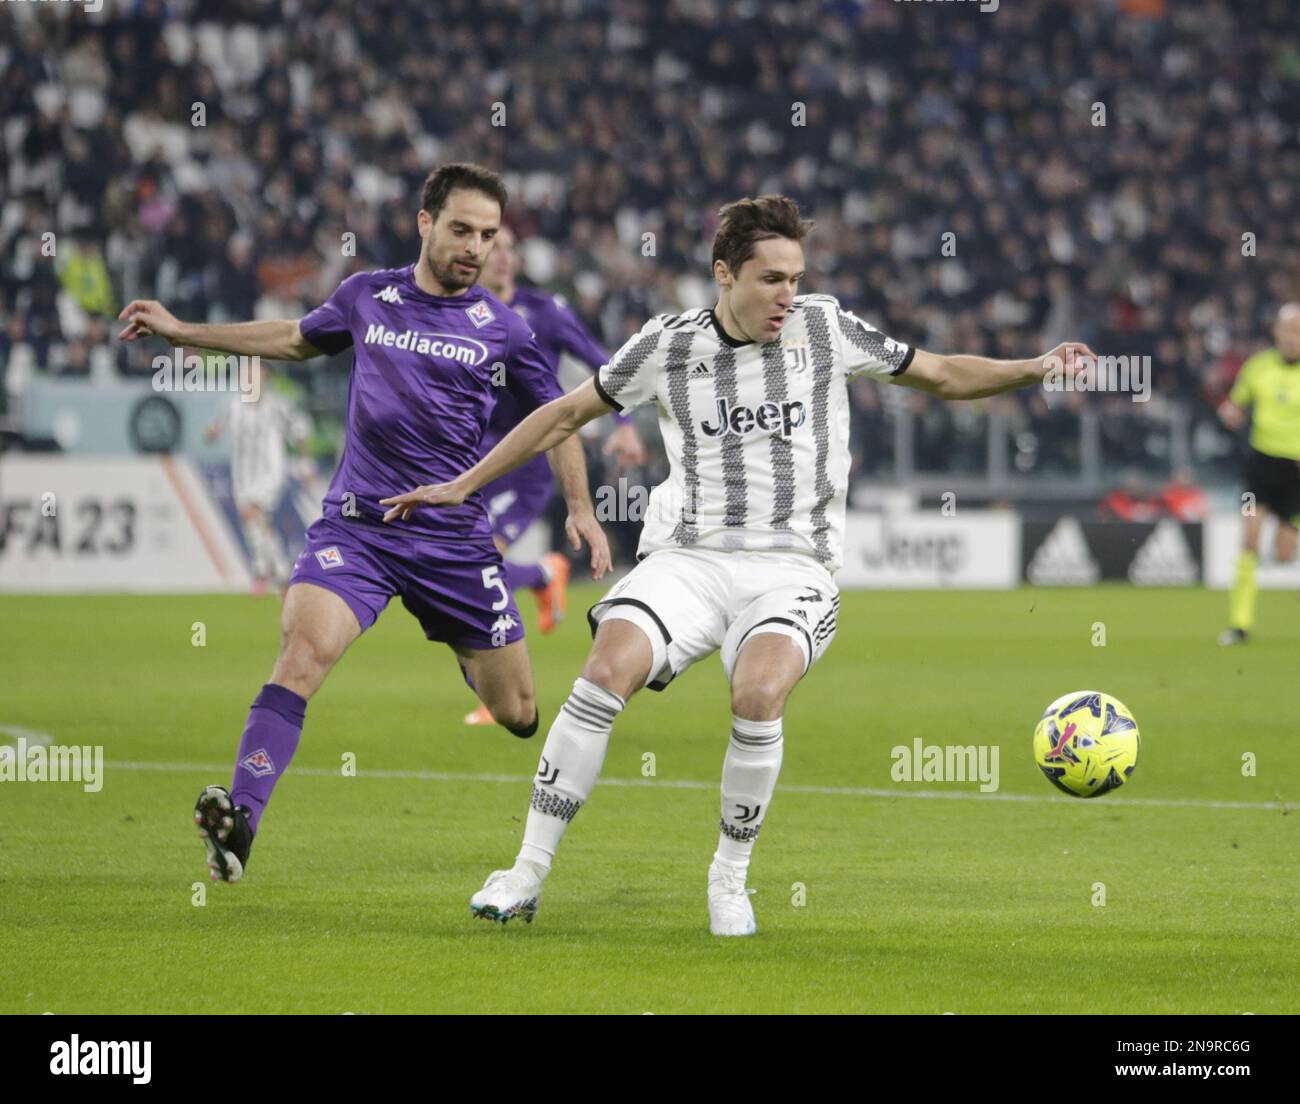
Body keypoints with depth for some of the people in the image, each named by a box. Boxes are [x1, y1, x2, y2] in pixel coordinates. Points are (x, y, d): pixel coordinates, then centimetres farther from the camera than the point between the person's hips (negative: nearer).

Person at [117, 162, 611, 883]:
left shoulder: (503, 331, 2)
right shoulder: (365, 298, 6)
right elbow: (299, 339, 26)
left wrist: (580, 509, 4)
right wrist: (181, 331, 25)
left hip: (455, 538, 1)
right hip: (357, 525, -1)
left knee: (517, 712, 9)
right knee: (304, 649, -27)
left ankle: (473, 653, 49)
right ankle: (238, 821, -35)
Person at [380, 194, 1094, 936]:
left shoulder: (824, 327, 4)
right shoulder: (670, 346, 4)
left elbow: (943, 375, 15)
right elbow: (568, 414, 16)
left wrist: (1034, 369, 0)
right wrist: (464, 485, 16)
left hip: (791, 566, -1)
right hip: (687, 559, 1)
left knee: (759, 692, -31)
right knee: (608, 669, -26)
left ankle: (731, 876, -8)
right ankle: (528, 874, -16)